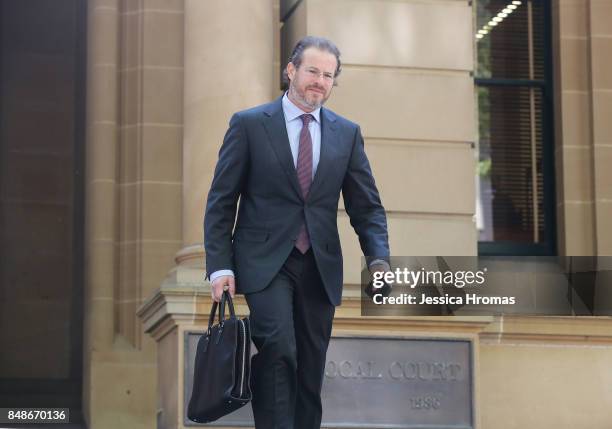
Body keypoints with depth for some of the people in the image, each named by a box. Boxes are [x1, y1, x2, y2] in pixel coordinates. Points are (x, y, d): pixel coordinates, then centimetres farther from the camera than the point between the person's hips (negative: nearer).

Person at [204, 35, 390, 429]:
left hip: (320, 266, 4)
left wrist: (379, 260, -8)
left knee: (311, 373, 6)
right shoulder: (249, 124, 0)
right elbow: (221, 201, 0)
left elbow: (367, 206, 9)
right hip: (266, 261, -4)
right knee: (278, 347, -24)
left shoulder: (347, 133, 9)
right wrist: (220, 266, -10)